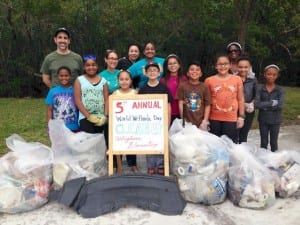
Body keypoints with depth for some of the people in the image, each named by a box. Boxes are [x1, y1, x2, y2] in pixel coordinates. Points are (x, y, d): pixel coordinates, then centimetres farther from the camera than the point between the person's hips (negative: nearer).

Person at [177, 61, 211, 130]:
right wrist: (182, 120, -6)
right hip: (186, 122, -1)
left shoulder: (204, 87, 1)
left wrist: (205, 121, -6)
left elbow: (207, 105, 1)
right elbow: (180, 103, -1)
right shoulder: (182, 86, 0)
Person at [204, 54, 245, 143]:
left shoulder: (237, 79, 2)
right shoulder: (209, 80, -1)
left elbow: (240, 99, 6)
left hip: (231, 119, 0)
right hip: (214, 119, 0)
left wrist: (241, 116, 3)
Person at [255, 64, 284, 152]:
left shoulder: (280, 89, -5)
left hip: (275, 120, 0)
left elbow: (280, 105, -16)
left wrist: (265, 105, -16)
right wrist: (272, 103, -18)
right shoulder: (260, 89, -5)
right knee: (263, 142, 12)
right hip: (263, 120, 0)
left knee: (274, 142, 12)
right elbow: (257, 104, -16)